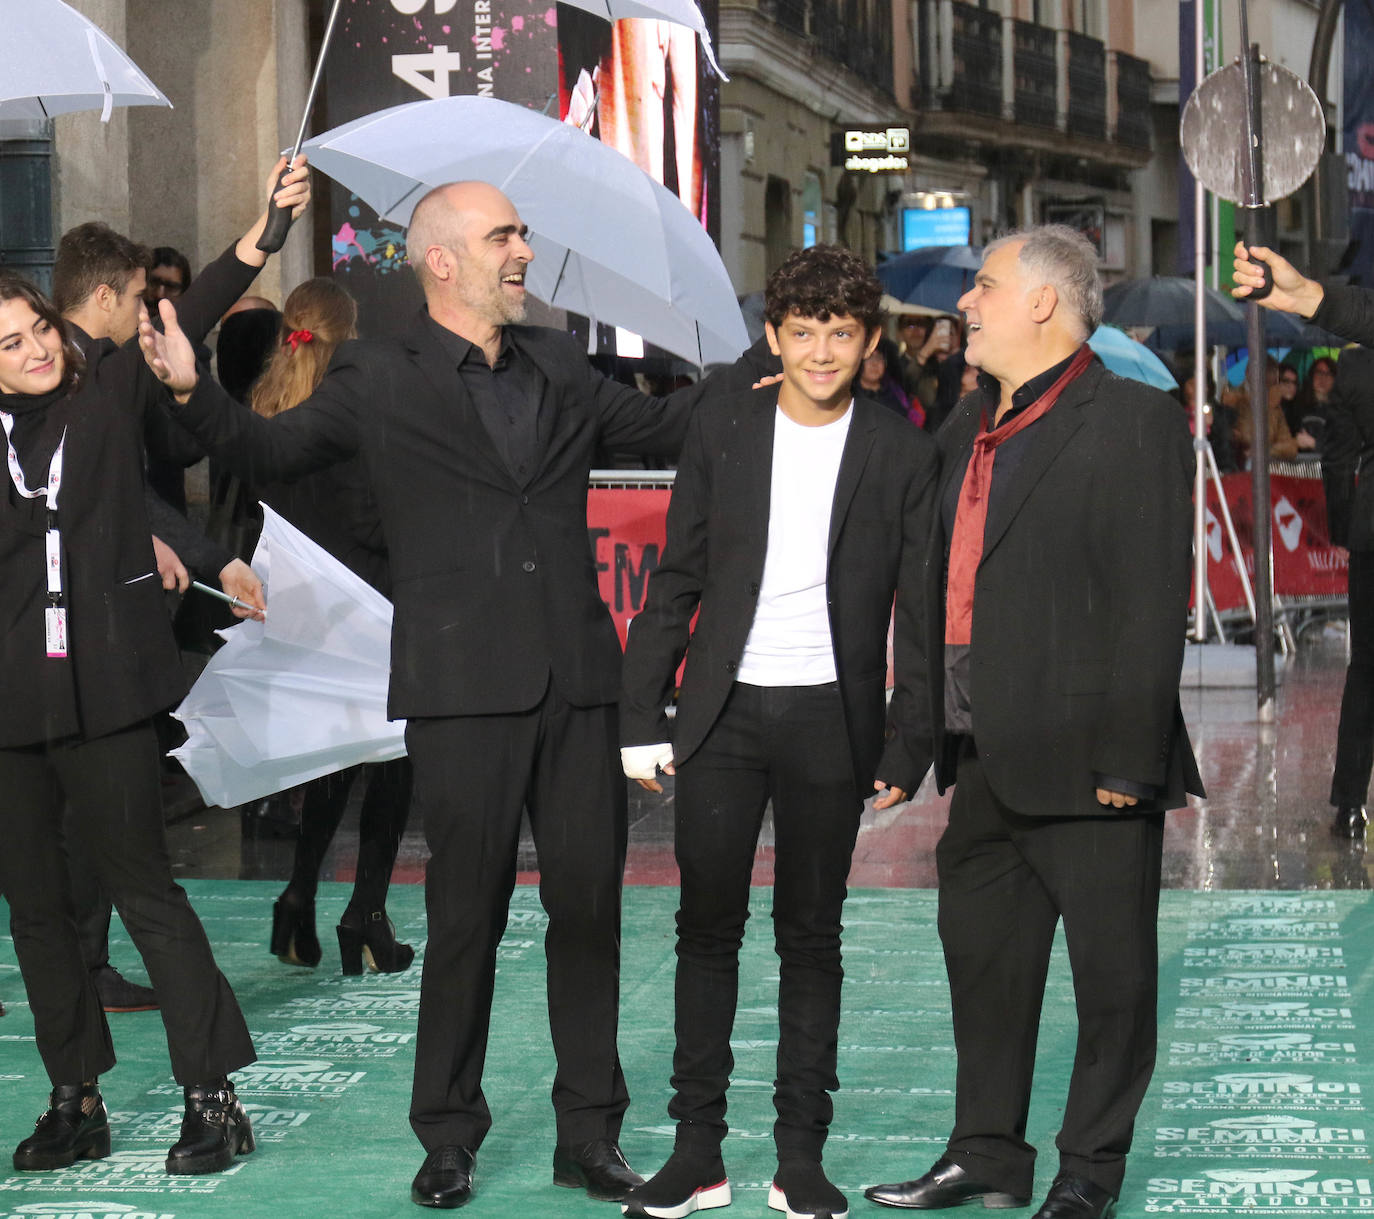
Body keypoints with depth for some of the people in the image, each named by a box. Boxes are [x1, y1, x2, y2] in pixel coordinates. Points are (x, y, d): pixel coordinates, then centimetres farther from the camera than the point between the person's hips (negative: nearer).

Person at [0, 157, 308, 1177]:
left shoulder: (110, 391, 1)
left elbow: (194, 314, -12)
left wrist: (266, 228, -23)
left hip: (105, 686, -3)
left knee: (143, 884, -3)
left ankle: (213, 1095, 2)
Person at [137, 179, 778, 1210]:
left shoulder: (557, 365, 15)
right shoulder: (378, 381, 2)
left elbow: (661, 426, 27)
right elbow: (271, 452, 3)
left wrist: (766, 358, 19)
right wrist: (191, 391, -14)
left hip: (576, 680, 4)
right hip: (464, 689, -4)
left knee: (590, 904, 6)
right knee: (466, 914, 1)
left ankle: (590, 1135, 17)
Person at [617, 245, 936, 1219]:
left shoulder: (901, 452, 0)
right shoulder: (722, 430, 4)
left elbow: (921, 611, 2)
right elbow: (677, 581, 7)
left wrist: (910, 744, -4)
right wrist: (643, 718, 2)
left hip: (830, 718, -1)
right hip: (723, 711, 1)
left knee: (811, 936, 5)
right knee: (708, 928, 4)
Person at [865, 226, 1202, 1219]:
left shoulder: (1133, 422, -10)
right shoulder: (971, 427, 14)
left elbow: (1152, 604, -15)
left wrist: (1126, 758, -18)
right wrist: (927, 730, 11)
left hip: (1085, 761, -8)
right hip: (986, 758, 8)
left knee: (1112, 970, 4)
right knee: (982, 954, 16)